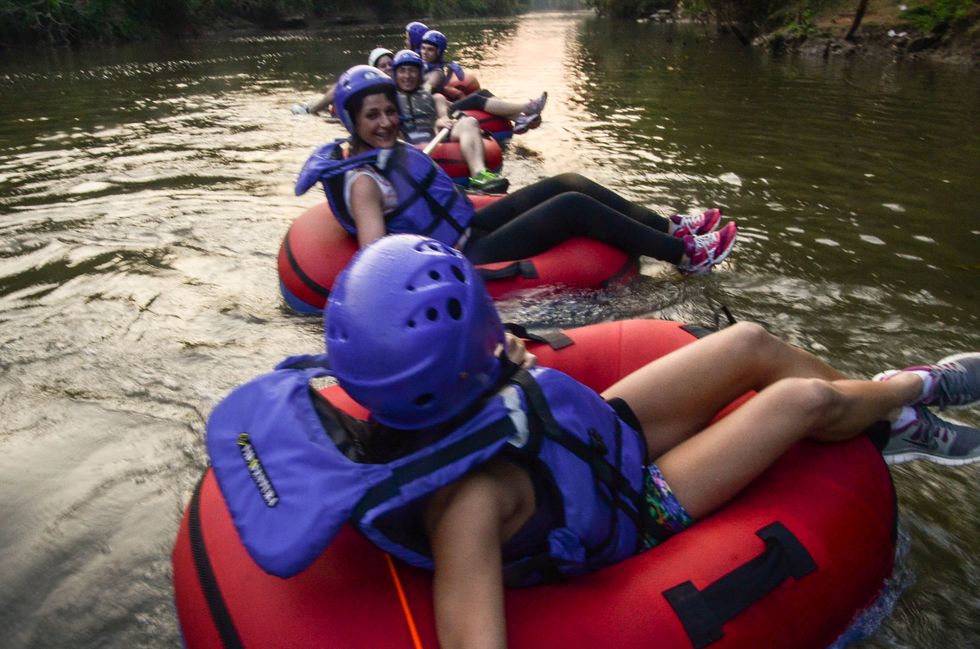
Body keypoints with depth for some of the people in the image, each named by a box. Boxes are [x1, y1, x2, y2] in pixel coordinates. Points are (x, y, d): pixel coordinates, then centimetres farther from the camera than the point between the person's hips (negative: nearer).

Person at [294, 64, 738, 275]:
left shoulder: (384, 152, 6)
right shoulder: (363, 181, -21)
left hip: (466, 229, 10)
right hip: (465, 260, -10)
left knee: (569, 183, 3)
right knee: (572, 206, -15)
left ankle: (669, 227, 12)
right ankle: (685, 254, -3)